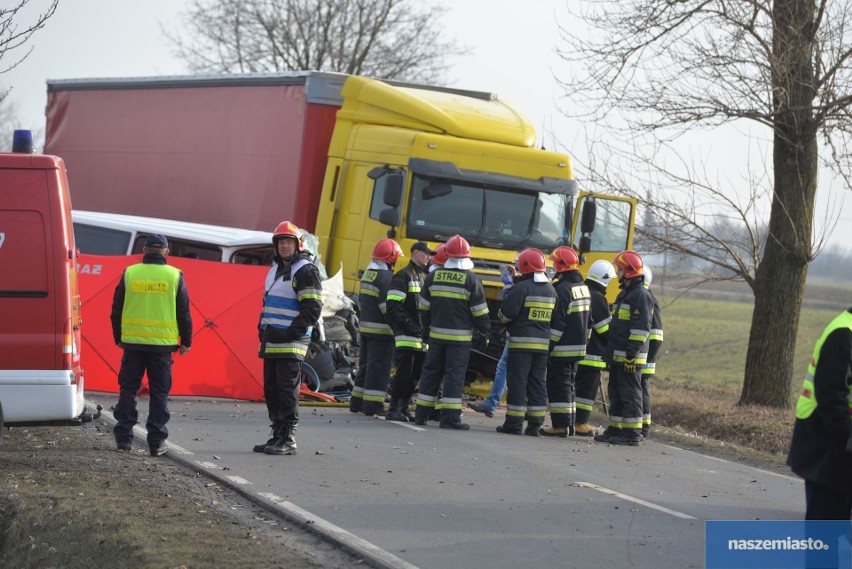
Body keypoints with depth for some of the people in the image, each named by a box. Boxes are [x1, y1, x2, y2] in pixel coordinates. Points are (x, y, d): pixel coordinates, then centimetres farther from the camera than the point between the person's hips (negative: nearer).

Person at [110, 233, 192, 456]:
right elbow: (184, 313, 2)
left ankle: (123, 438, 7)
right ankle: (157, 442, 2)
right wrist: (186, 342, 12)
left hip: (132, 342, 1)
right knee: (159, 393, 4)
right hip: (162, 344, -1)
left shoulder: (129, 273, 1)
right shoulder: (174, 276, -1)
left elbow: (116, 310, 6)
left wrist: (118, 338, 18)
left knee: (128, 390, 9)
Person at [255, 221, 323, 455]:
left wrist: (293, 332, -18)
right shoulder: (275, 270, 20)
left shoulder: (305, 271, -8)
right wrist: (263, 329, 16)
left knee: (287, 391, -9)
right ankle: (277, 436, 17)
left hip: (290, 345, -9)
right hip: (271, 344, 9)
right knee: (271, 390, 10)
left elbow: (312, 308, -14)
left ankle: (288, 440, -7)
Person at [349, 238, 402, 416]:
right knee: (379, 368, -5)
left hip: (365, 326, 9)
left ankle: (357, 402, 19)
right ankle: (373, 405, -6)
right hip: (381, 330, -9)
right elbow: (388, 306, -20)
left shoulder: (368, 273, 13)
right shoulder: (386, 277, -15)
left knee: (365, 365, 16)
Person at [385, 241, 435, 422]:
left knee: (416, 374, 9)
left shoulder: (424, 278, 21)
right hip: (407, 335, -8)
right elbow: (393, 306, -13)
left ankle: (404, 408, 17)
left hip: (422, 336, 8)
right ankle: (394, 409, -6)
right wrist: (409, 325, -18)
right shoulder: (403, 276, -6)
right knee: (404, 372, -10)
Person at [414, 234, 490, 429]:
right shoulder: (471, 279, -8)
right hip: (460, 337, -4)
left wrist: (427, 327, 23)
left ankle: (422, 414, 13)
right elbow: (480, 311, -6)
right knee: (455, 375, -3)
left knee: (431, 371, 11)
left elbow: (424, 307, 11)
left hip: (437, 334, 4)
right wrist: (484, 333, 6)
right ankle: (450, 417, -6)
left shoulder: (434, 276, 4)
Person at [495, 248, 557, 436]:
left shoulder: (522, 287, -11)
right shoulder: (551, 290, 12)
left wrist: (502, 318, 7)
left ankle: (514, 423, -3)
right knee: (537, 383, 9)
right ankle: (535, 424, 8)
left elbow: (506, 313, -13)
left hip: (522, 342, -6)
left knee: (517, 380, -3)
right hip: (543, 343, 6)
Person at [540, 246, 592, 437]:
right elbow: (589, 321, 18)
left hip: (562, 348, -9)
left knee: (558, 386, -5)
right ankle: (569, 423, 18)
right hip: (578, 347, 9)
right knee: (568, 384, 16)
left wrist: (549, 346, -16)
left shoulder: (562, 289, -17)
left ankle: (560, 425, -7)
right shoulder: (584, 287, 12)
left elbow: (557, 323, -19)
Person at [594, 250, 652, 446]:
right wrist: (610, 352, 23)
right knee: (616, 393, 13)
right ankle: (615, 430, 19)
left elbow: (641, 328, -19)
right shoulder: (624, 294, 19)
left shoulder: (640, 295, -12)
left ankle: (632, 434, -6)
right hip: (617, 355, 10)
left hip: (629, 357, -10)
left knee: (630, 394, -7)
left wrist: (632, 354, -23)